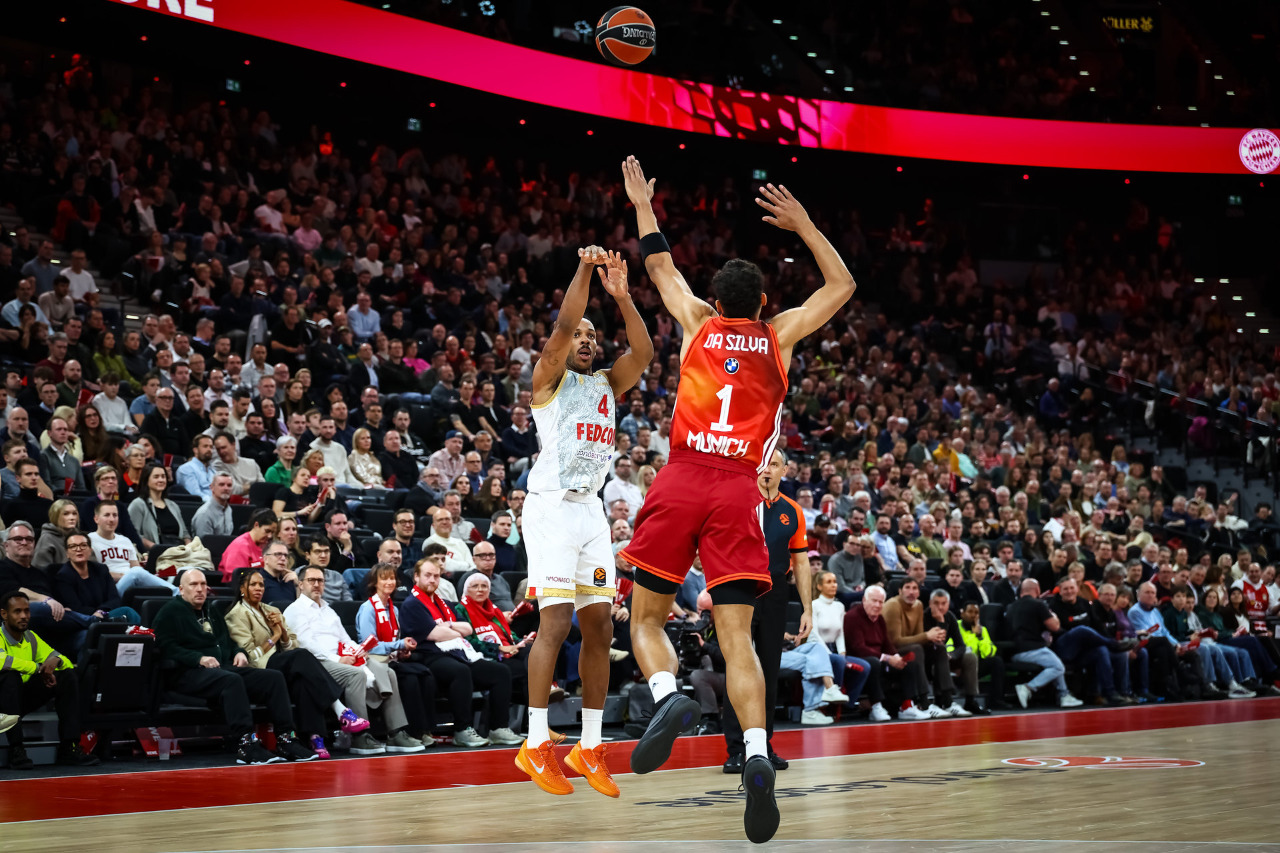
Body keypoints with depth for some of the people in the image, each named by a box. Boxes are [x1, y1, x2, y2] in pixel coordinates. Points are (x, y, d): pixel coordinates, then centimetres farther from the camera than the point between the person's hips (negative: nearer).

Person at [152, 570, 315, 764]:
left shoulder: (212, 612, 29)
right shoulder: (170, 612, 5)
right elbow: (166, 648, -8)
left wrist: (239, 652, 14)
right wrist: (199, 659, -20)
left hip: (223, 667, 8)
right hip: (187, 674, -8)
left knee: (274, 677, -10)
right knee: (232, 680, -39)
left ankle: (285, 740, -16)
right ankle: (245, 746, -44)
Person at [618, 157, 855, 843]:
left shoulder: (699, 323, 15)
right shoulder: (779, 336, 15)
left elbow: (661, 267, 32)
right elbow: (841, 285, 30)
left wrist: (643, 203, 44)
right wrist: (802, 224, 34)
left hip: (681, 479, -1)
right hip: (736, 490, 1)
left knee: (647, 617, 10)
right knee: (736, 636, -4)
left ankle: (669, 696, -20)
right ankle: (757, 756, -23)